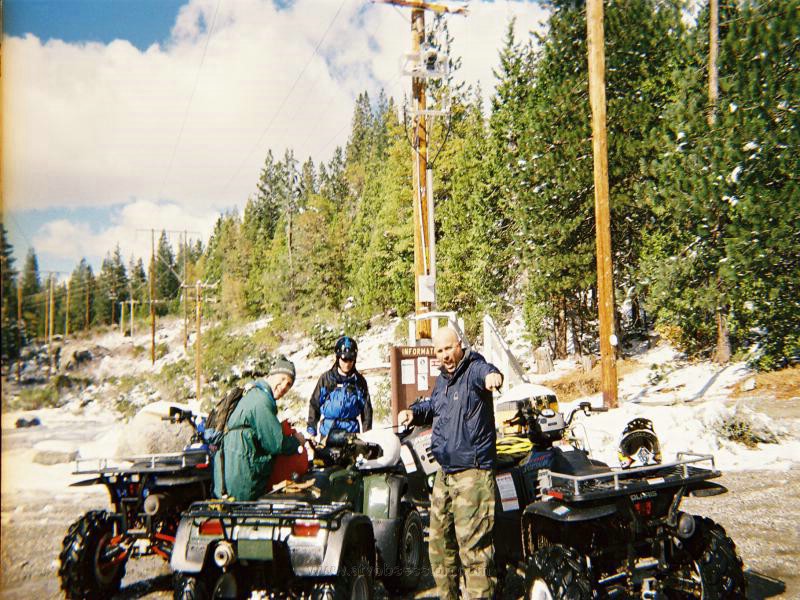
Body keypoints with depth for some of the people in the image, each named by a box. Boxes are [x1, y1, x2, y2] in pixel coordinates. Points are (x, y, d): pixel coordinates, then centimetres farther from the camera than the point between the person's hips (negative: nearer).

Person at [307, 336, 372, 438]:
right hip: (328, 431, 0)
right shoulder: (326, 378, 3)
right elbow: (314, 404, 8)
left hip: (351, 431, 0)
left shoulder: (359, 381, 5)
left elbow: (366, 409, 8)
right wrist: (311, 429, 3)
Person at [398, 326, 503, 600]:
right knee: (439, 543, 19)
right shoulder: (442, 380, 16)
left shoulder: (474, 369, -11)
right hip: (445, 474, 9)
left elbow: (486, 372, -36)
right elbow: (432, 406, 34)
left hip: (472, 472, -9)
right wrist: (413, 412, 13)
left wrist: (492, 375, -60)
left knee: (472, 546, -11)